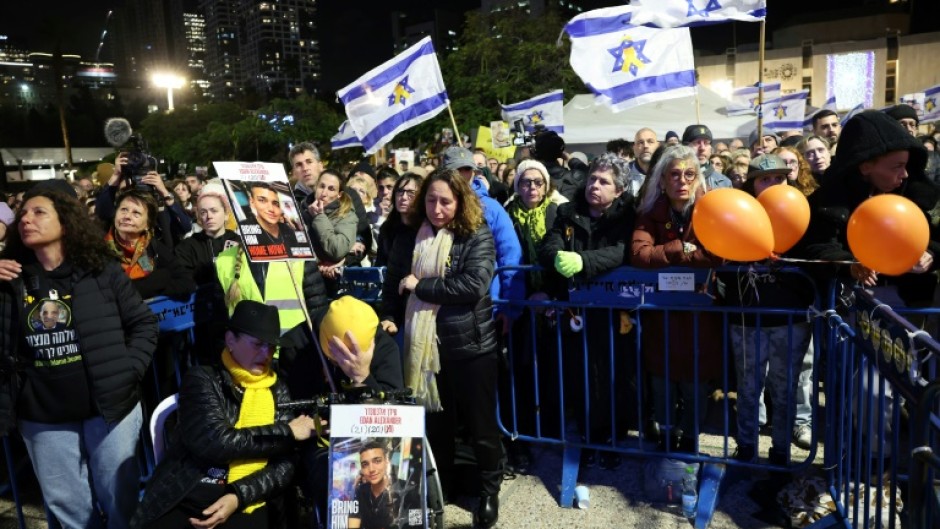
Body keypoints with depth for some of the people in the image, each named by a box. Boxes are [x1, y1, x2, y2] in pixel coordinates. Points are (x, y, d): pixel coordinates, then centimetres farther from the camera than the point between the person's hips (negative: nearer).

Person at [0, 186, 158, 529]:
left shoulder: (101, 270, -4)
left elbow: (144, 322, -1)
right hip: (42, 418, 3)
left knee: (120, 500, 11)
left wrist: (128, 372, -10)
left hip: (109, 405, -2)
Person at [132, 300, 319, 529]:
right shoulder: (202, 379, 1)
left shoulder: (278, 392, 10)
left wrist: (238, 497, -11)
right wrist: (287, 432, -8)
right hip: (184, 500, -1)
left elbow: (284, 465, 4)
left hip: (245, 504, 1)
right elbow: (213, 443, -14)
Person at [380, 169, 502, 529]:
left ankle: (489, 489, 32)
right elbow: (392, 285, 10)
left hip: (470, 345, -3)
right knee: (434, 420, 18)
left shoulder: (478, 237, -8)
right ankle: (440, 483, 39)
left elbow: (473, 285, -21)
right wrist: (389, 317, -8)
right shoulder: (408, 238, 6)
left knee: (480, 422, 10)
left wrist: (421, 286, -16)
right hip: (423, 344, 4)